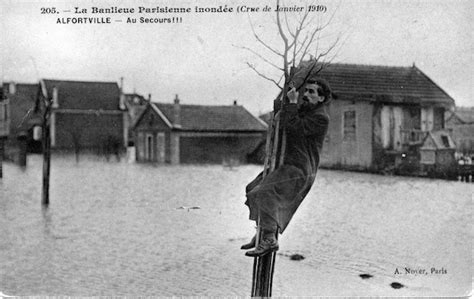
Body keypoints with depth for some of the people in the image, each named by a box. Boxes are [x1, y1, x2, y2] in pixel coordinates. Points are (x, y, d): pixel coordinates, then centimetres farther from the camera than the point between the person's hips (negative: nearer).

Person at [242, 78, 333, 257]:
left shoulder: (321, 118, -15)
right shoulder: (303, 108, 13)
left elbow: (294, 127, -25)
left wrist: (292, 103, -16)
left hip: (299, 170, -10)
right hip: (288, 166, 11)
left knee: (262, 194, -27)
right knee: (252, 190, 20)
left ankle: (269, 240, -25)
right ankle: (261, 233, 26)